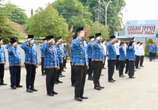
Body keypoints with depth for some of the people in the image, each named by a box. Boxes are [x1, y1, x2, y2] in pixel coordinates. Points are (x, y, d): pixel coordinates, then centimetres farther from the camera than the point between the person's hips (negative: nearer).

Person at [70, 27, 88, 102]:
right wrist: (80, 37, -31)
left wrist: (87, 63, 18)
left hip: (84, 65, 8)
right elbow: (72, 46, -34)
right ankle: (77, 96, 8)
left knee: (83, 81, 12)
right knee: (78, 81, -2)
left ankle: (81, 95, 22)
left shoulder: (84, 42, 15)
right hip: (78, 65, -8)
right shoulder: (75, 41, -9)